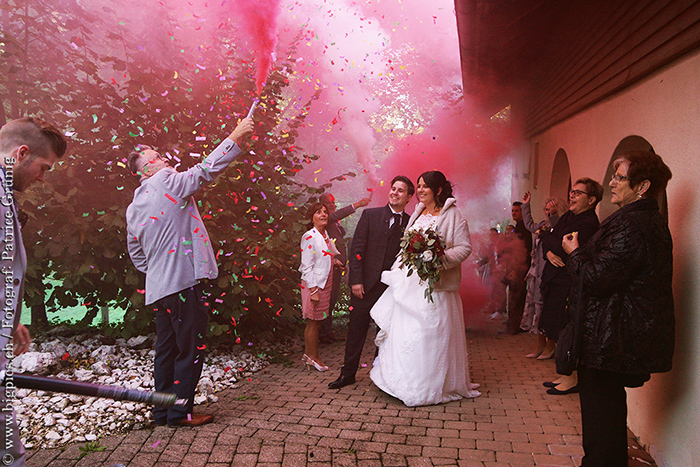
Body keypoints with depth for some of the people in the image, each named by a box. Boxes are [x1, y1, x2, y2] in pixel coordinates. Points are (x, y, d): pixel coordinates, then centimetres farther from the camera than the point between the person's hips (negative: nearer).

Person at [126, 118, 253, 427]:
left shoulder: (133, 209, 17)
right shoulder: (166, 182, -7)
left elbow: (136, 254, 23)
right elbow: (205, 170, -12)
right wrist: (235, 137, -7)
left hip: (157, 288, 9)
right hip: (182, 283, -9)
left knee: (167, 349, 16)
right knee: (192, 348, 0)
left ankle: (162, 410, 23)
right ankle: (180, 411, 6)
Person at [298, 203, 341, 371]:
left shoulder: (325, 235, 10)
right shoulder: (309, 237, -15)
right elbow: (307, 266, -18)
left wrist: (334, 261, 6)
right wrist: (313, 290, -20)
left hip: (325, 283, 8)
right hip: (314, 284, -8)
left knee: (313, 322, 15)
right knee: (314, 322, 3)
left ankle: (308, 354, 27)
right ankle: (313, 357, 16)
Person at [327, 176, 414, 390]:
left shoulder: (410, 223, 4)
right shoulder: (370, 215, 2)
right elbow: (356, 249, -2)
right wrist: (356, 280, -9)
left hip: (394, 286, 1)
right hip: (367, 284, -1)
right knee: (356, 329, 7)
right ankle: (348, 373, 21)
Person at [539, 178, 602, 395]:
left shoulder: (589, 224, -15)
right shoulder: (567, 216, 15)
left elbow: (563, 249, -23)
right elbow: (546, 238, 13)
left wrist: (546, 235, -5)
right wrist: (548, 251, -8)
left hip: (568, 284, -9)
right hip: (555, 281, 9)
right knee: (557, 331, 15)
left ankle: (571, 380, 11)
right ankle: (565, 375, 27)